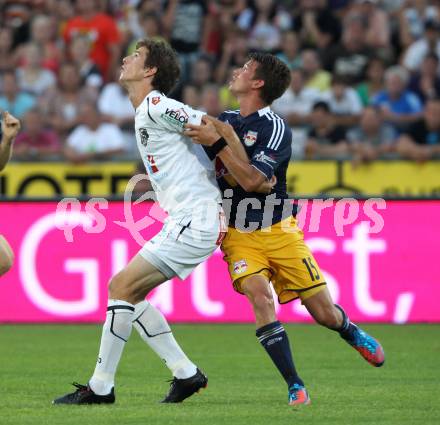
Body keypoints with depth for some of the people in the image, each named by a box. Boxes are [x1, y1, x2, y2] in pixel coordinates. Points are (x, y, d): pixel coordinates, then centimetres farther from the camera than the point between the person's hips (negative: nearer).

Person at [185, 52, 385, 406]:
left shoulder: (276, 129, -13)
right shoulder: (224, 121, 6)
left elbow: (251, 180, -25)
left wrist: (219, 142, -30)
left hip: (278, 231, -3)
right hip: (238, 235, 3)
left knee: (325, 314, -1)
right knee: (259, 294, -25)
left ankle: (354, 334, 38)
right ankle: (295, 387, -21)